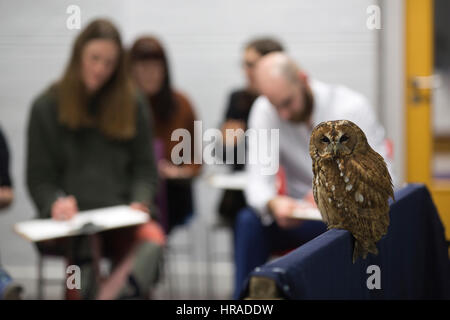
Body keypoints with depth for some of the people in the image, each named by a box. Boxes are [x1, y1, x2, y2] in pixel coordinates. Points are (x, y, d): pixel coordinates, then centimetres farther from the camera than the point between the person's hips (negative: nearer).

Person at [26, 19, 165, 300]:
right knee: (84, 245, -38)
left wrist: (139, 201, -6)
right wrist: (56, 203, -13)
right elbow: (39, 178, 8)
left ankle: (108, 295, -49)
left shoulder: (133, 105, 14)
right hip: (71, 218, -2)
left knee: (153, 240, -34)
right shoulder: (47, 107, 10)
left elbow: (144, 168, 14)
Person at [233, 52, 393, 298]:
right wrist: (272, 204, -38)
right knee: (248, 221, -24)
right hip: (303, 216, 2)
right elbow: (258, 180, -13)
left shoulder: (353, 107, -15)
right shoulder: (264, 111, -7)